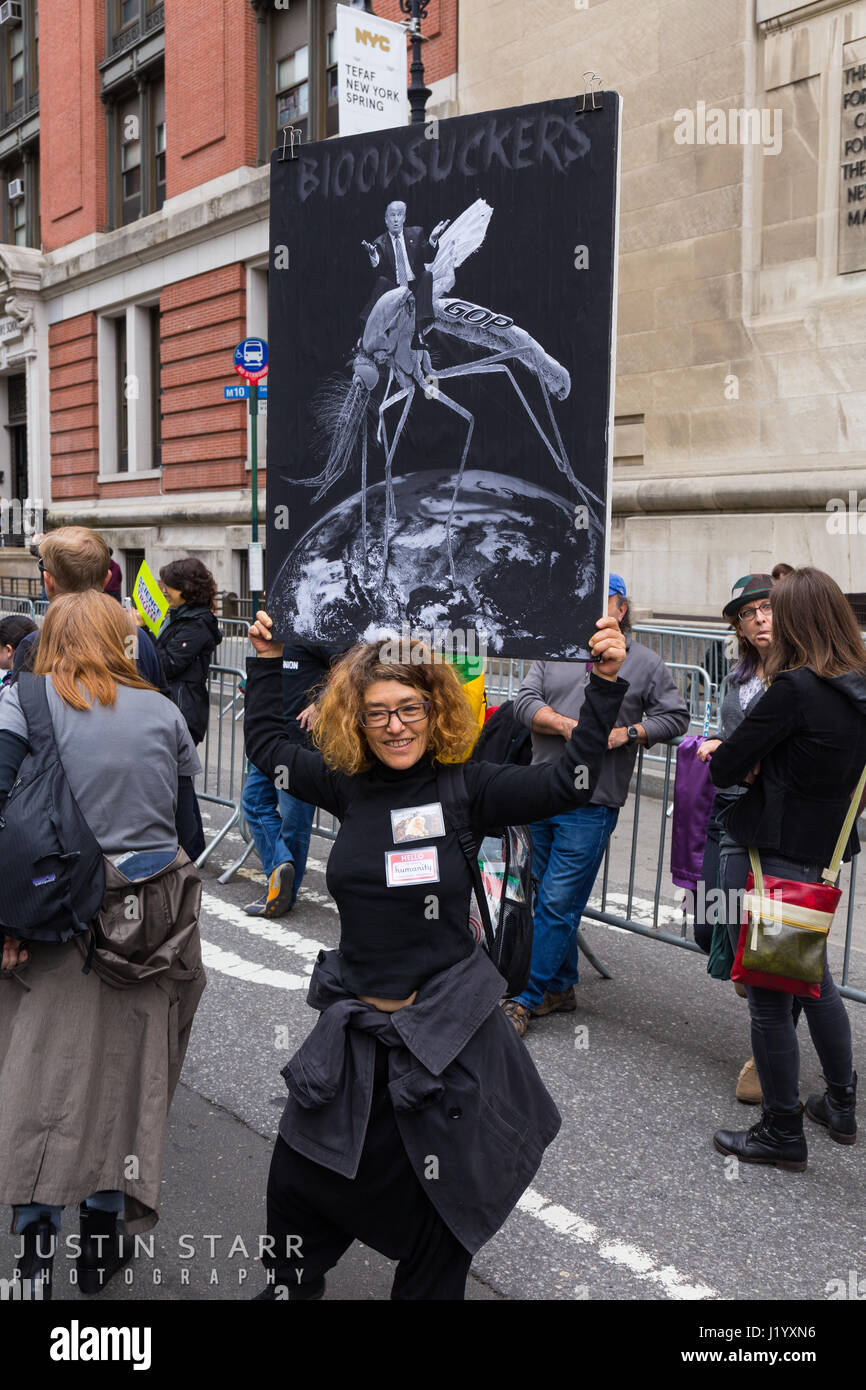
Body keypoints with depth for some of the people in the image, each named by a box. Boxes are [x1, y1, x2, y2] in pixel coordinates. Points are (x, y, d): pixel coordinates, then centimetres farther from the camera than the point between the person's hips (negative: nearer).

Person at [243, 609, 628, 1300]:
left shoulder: (465, 787, -11)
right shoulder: (348, 784, 0)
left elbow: (569, 781, -18)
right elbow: (268, 746, 15)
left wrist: (606, 683, -25)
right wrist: (267, 659, 15)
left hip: (445, 1032, -4)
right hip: (354, 1025, 4)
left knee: (436, 1203, 13)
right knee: (298, 1179, 18)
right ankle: (290, 1287, 47)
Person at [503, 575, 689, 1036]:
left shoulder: (645, 664, 6)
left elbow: (676, 716, 6)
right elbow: (525, 701, 2)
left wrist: (628, 732, -9)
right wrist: (568, 726, -13)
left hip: (590, 804, -4)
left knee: (558, 902, -6)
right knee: (549, 894, 12)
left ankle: (527, 998, 4)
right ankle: (561, 988, 27)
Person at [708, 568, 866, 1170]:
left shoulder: (796, 689, -21)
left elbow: (724, 768, -18)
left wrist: (733, 759, 3)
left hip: (769, 858, -8)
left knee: (769, 996, 5)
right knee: (814, 977, 25)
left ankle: (783, 1134, 18)